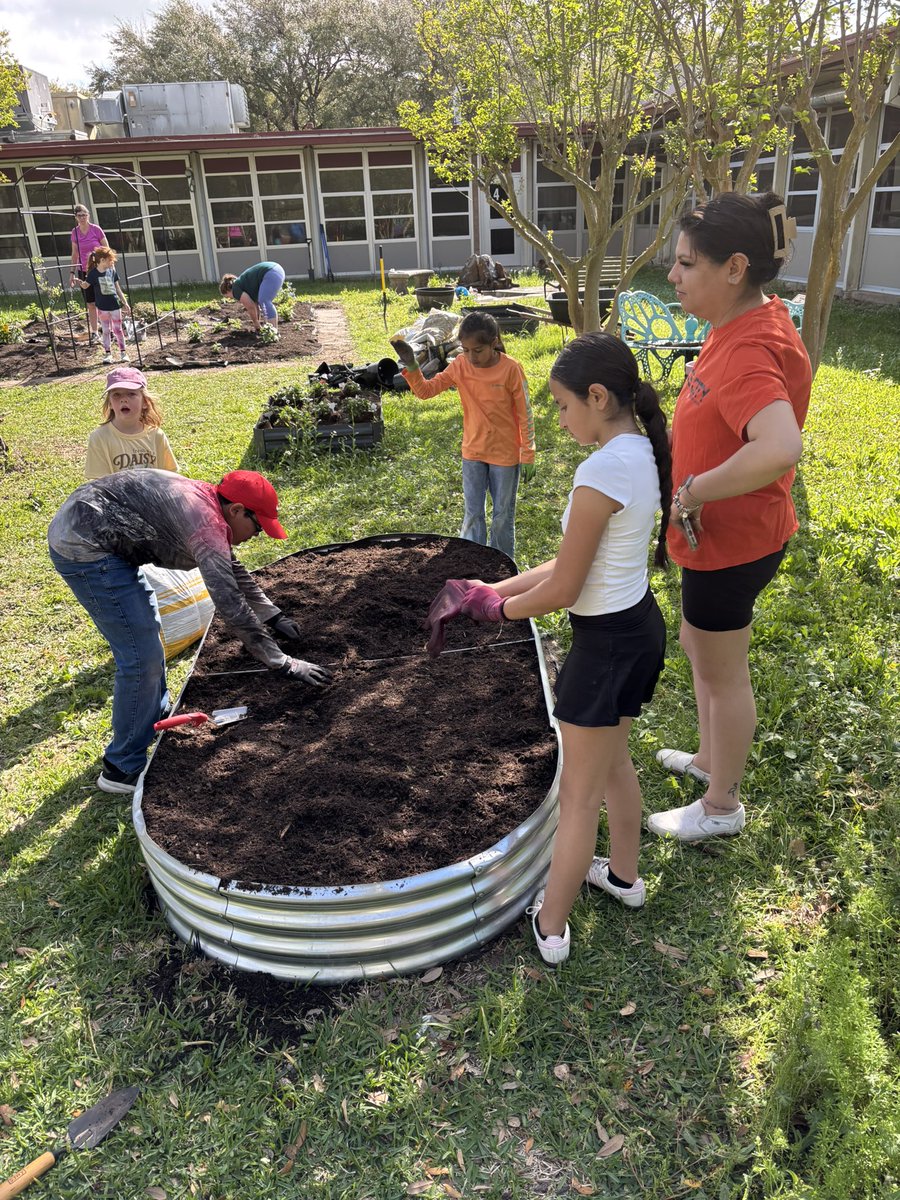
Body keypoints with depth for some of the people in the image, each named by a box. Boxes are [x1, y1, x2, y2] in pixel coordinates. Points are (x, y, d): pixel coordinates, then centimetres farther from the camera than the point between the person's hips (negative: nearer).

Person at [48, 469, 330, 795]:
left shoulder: (204, 502, 10)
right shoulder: (207, 523, -20)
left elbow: (233, 570, 25)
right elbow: (231, 604, -24)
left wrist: (273, 616, 27)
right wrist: (283, 663, -18)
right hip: (84, 548, -11)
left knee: (147, 627, 24)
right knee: (142, 655, -7)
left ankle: (156, 720, 40)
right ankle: (123, 768, 7)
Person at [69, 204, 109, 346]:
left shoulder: (96, 229, -7)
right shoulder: (75, 232, 4)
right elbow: (75, 254, 11)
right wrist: (73, 272, 9)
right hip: (84, 271, 3)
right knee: (90, 304, 5)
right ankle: (93, 332, 11)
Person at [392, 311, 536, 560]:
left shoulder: (510, 369, -17)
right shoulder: (460, 366, -6)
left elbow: (525, 414, -10)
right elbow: (425, 390, -4)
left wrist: (528, 455, -7)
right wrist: (410, 366, -23)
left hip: (505, 455, -3)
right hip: (473, 453, 3)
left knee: (503, 517, 10)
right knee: (472, 515, 10)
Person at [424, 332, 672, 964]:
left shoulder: (601, 472, -26)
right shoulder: (641, 454, 4)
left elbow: (563, 589, -21)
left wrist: (500, 608, -3)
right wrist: (497, 588, 4)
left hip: (606, 643, -9)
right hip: (642, 625, 9)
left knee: (579, 794, 8)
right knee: (614, 762, 28)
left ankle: (551, 926, 27)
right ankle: (625, 875, 50)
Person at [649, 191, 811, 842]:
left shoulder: (747, 353, -30)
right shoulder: (751, 320, 2)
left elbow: (781, 449, -48)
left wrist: (694, 491, -34)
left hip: (729, 540, -10)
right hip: (722, 536, 10)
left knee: (722, 672, 8)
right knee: (699, 645, 26)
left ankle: (721, 805, 31)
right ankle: (711, 758, 49)